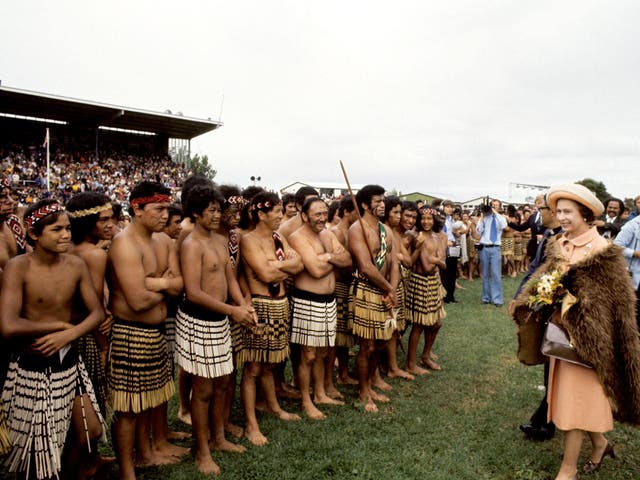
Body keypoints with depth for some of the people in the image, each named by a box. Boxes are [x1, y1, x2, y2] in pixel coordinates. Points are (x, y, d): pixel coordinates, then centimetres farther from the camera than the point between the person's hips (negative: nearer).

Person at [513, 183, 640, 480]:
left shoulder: (604, 254, -17)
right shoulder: (558, 247, 4)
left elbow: (616, 305, -14)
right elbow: (544, 277, 9)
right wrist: (535, 300, -9)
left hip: (587, 337, -7)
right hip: (561, 332, 7)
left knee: (575, 400, 3)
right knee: (567, 396, 19)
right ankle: (600, 442, 43)